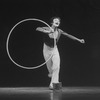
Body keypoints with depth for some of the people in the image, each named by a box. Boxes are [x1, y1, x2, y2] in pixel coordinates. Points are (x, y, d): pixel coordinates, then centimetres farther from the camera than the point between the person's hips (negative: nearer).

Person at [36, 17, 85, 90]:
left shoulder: (59, 31, -8)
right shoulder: (47, 29, -17)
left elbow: (69, 35, 0)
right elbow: (37, 29, -31)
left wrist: (79, 40, 0)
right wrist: (47, 31, -44)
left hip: (55, 49, 2)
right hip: (47, 49, -2)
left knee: (57, 66, -17)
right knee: (50, 67, 4)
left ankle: (53, 84, -12)